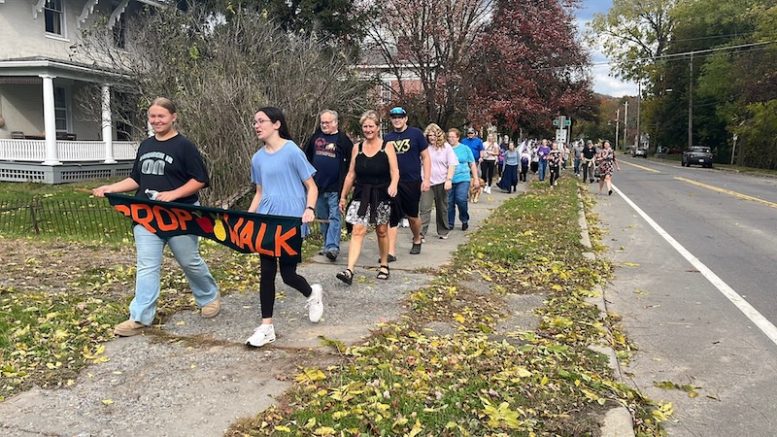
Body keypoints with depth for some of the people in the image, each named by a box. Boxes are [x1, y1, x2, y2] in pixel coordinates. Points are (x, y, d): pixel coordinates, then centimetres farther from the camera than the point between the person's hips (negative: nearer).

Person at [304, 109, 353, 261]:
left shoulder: (343, 139, -5)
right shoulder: (316, 137, 9)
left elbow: (351, 161, -5)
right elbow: (307, 155, 19)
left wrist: (345, 181, -8)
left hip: (335, 187, -5)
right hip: (318, 185, 6)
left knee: (334, 217, -8)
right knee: (322, 218, 12)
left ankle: (332, 247, -14)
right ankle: (328, 245, 22)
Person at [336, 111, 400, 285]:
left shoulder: (387, 147, -2)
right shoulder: (357, 148, 6)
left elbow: (395, 172, -10)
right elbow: (351, 174, 10)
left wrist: (393, 185, -31)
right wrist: (343, 196, 11)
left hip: (381, 196, -1)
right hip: (361, 195, 2)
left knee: (382, 231, 10)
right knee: (357, 231, -9)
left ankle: (384, 265, 28)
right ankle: (349, 270, -16)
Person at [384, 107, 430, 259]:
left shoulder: (416, 133, -1)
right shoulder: (388, 137, 9)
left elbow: (425, 157, -1)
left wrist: (426, 179, -9)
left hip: (412, 182, -2)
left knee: (412, 216, 10)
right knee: (392, 217, -4)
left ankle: (417, 240, 37)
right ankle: (391, 252, -3)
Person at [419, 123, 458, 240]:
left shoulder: (446, 147, 0)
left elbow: (452, 165, -2)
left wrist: (449, 180, -12)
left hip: (441, 183, 0)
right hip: (427, 182, 0)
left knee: (442, 209, 13)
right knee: (425, 208, -7)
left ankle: (443, 232, 26)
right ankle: (421, 233, -9)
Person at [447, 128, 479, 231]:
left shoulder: (465, 149, 5)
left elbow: (472, 164, 10)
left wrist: (476, 179, 7)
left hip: (462, 179, -1)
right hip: (449, 180, 2)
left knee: (461, 200, -14)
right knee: (449, 203, 3)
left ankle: (465, 220, 9)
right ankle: (450, 223, 18)